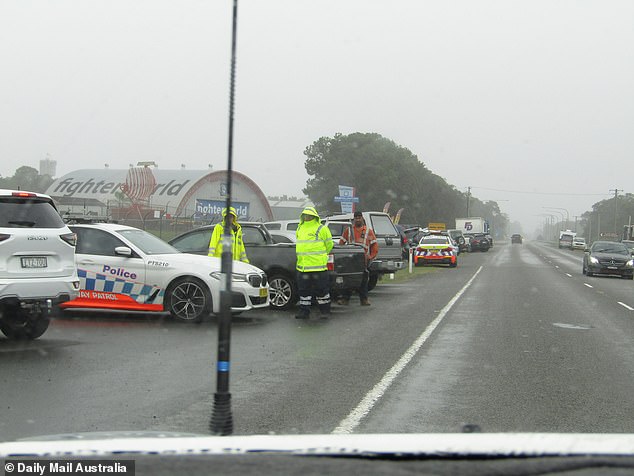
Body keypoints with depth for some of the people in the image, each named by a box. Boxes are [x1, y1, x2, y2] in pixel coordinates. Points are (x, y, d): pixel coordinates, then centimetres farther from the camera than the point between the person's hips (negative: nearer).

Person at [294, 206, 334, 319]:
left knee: (321, 289, 1)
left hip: (318, 267, -6)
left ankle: (325, 311, 11)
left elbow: (329, 245, 3)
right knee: (303, 290, 9)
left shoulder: (322, 229, -4)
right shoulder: (299, 229, 15)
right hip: (302, 266, 6)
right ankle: (304, 311, 16)